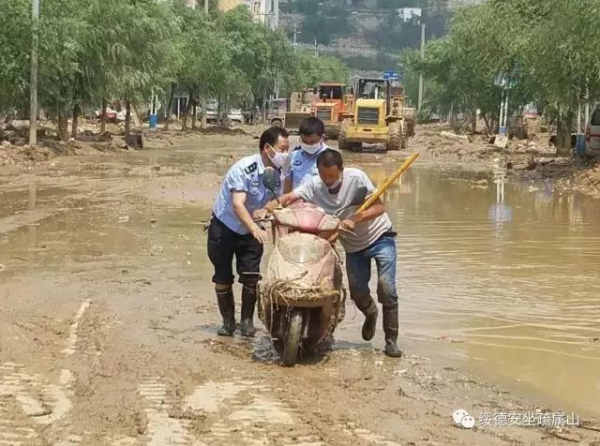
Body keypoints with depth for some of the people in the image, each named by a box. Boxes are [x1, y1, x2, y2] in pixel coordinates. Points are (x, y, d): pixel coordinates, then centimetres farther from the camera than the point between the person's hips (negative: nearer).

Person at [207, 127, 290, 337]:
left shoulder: (279, 174, -10)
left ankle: (247, 320, 10)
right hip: (224, 226, -4)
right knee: (223, 278, 3)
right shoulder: (244, 168, -29)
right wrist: (255, 229, -52)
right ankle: (228, 320, 17)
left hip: (251, 229, 4)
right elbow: (237, 204, -39)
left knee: (251, 277, -4)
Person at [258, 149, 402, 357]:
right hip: (354, 245, 4)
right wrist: (266, 209, -40)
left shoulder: (356, 178, -22)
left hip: (380, 237, -4)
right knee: (357, 292, 7)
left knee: (386, 288, -13)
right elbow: (287, 198, -21)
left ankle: (391, 340, 0)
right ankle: (370, 314, 43)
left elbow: (379, 206, -24)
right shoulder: (314, 186, -13)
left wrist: (354, 219, -36)